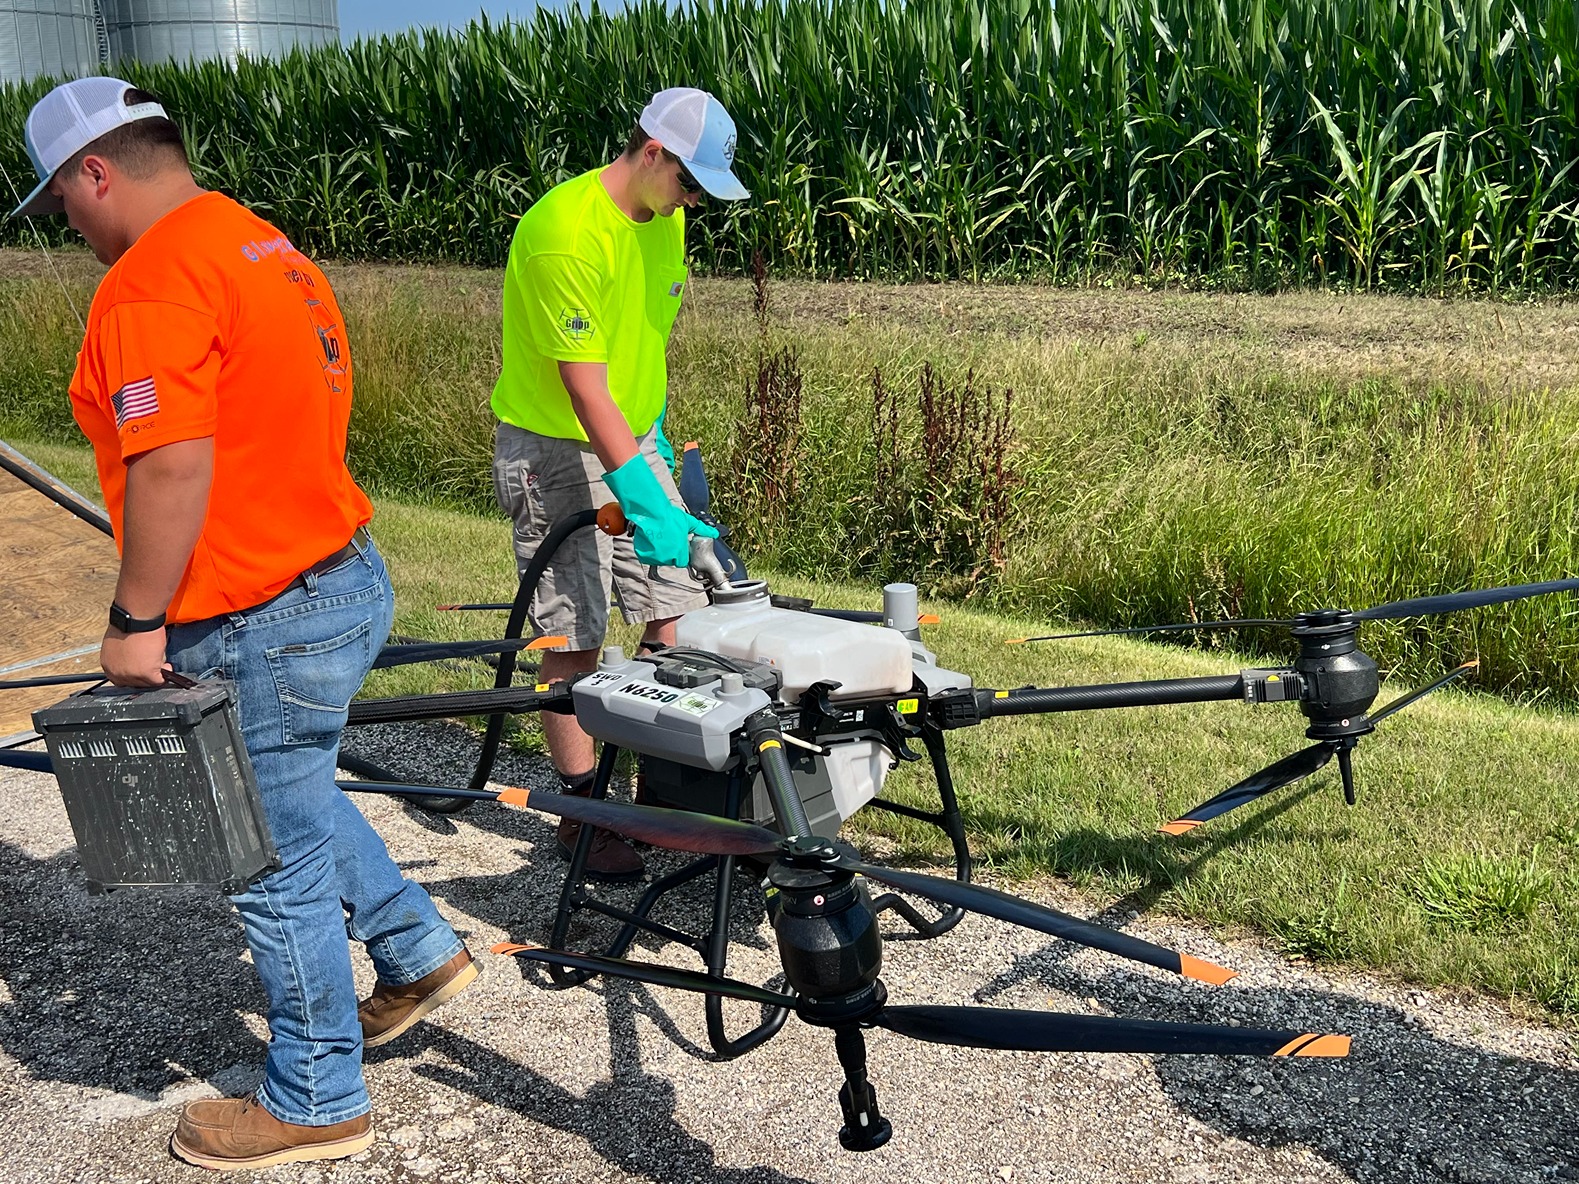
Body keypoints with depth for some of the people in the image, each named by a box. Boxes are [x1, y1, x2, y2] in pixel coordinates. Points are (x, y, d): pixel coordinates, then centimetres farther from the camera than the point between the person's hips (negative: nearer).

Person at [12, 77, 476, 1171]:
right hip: (345, 578, 10)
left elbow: (172, 467, -26)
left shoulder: (150, 281, -18)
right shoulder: (268, 246, 12)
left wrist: (136, 620, -15)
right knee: (295, 798, 30)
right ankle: (419, 952, 40)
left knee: (281, 868, 6)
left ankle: (316, 1102, 24)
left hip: (261, 626, -10)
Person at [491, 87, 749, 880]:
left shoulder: (663, 218, 3)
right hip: (557, 450, -7)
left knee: (677, 615, 4)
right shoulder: (565, 232, -24)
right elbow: (585, 387, -27)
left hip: (632, 438, 8)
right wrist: (646, 503, -29)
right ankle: (581, 810, 13)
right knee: (576, 637, -1)